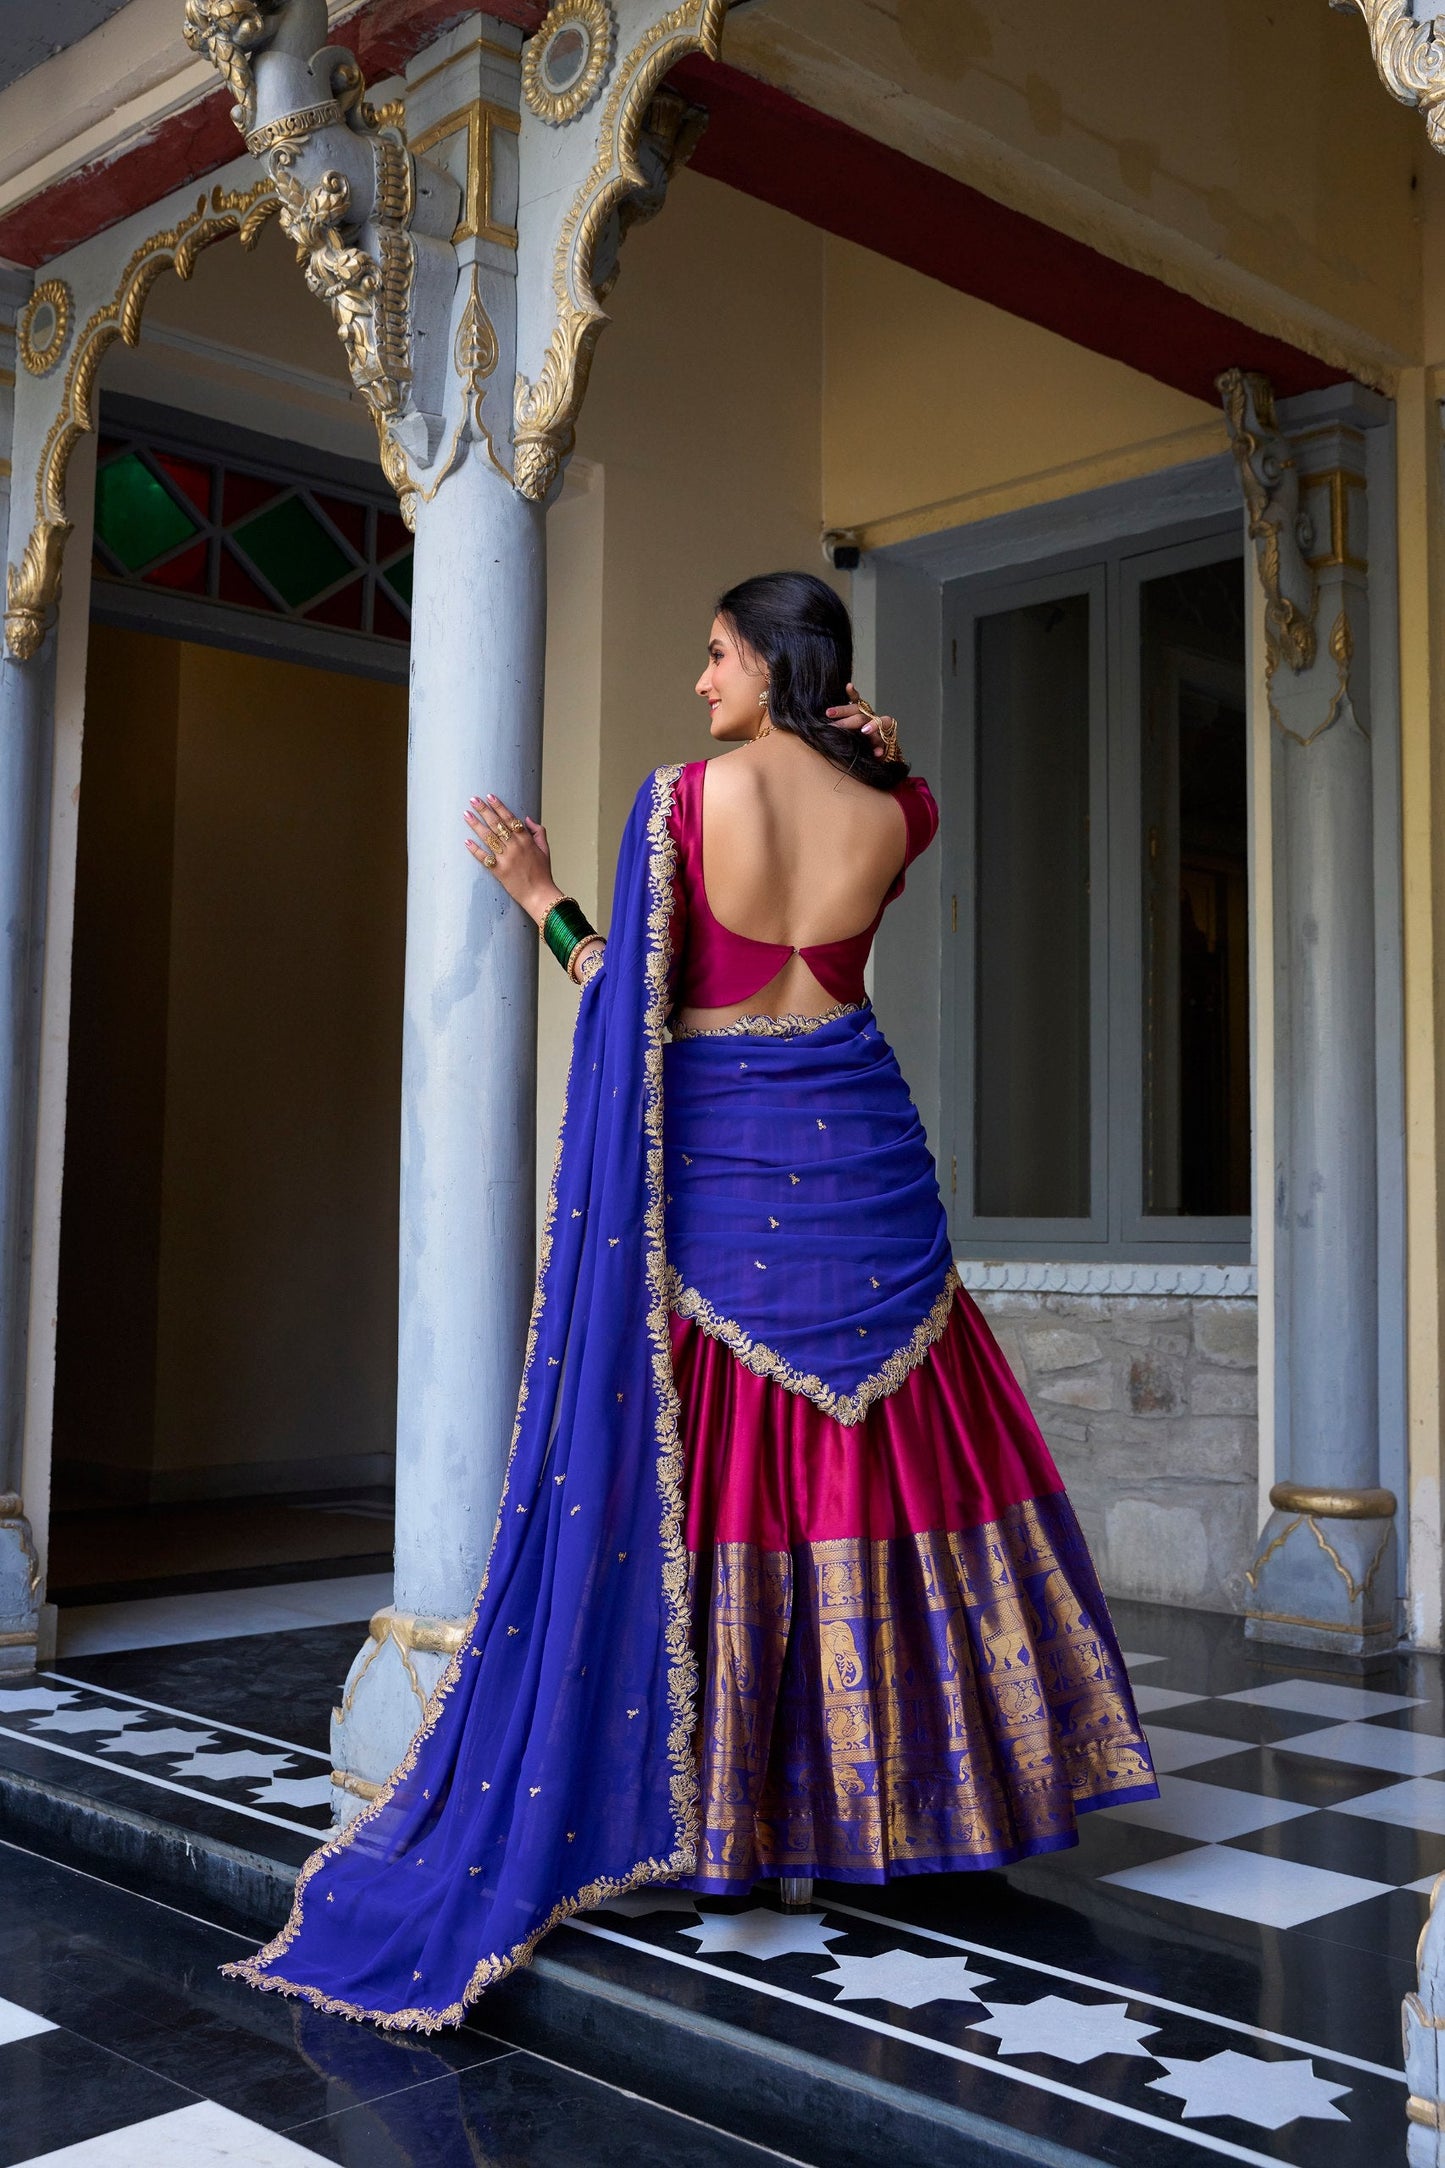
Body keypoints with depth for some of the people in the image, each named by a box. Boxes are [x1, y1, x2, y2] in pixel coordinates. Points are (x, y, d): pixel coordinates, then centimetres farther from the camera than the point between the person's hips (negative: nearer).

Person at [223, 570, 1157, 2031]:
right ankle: (882, 1794, 20)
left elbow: (633, 1002, -5)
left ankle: (738, 1813, 11)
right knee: (887, 1450, 11)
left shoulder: (683, 799, -7)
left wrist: (540, 898, 7)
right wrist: (875, 758, 8)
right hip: (855, 1147, 3)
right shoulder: (892, 813, 2)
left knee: (715, 1461, 4)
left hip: (715, 1162, -2)